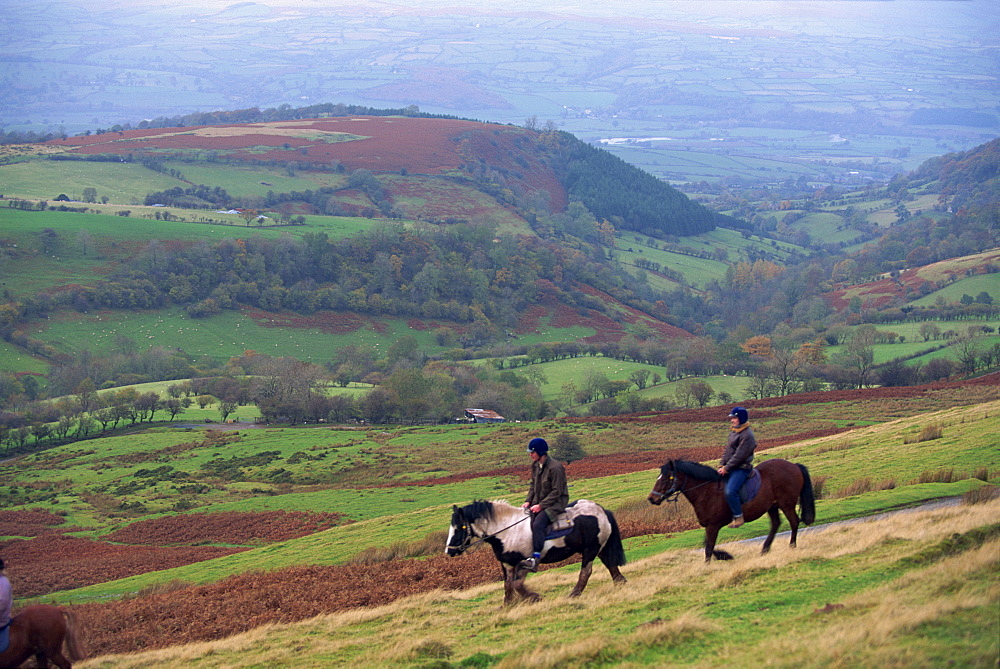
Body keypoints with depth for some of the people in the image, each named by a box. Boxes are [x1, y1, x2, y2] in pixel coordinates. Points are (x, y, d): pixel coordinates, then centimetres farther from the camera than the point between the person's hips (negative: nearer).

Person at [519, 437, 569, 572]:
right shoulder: (535, 465, 8)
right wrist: (528, 501, 1)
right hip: (539, 502, 9)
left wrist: (541, 505, -21)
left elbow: (557, 491, -18)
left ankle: (535, 558, -36)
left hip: (556, 503, -9)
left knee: (538, 524, -30)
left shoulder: (555, 467, -18)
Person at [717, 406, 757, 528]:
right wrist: (722, 465, 5)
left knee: (730, 491, -26)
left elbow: (739, 456, -20)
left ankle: (738, 517, -14)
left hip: (741, 469, -10)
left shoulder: (747, 435, -17)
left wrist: (726, 468, -18)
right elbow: (727, 450, 17)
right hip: (730, 468, 10)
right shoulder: (733, 432, 14)